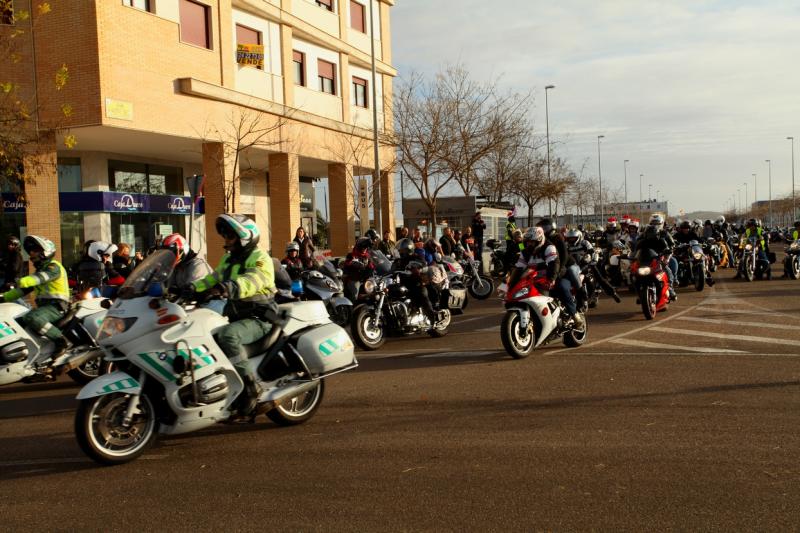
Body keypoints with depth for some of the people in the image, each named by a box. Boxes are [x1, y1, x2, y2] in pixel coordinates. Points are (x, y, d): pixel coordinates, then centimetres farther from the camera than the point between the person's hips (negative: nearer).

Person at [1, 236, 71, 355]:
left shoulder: (54, 266, -4)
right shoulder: (39, 269, 24)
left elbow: (43, 276, -26)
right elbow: (23, 290, 24)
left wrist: (24, 281, -40)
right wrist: (4, 297, 14)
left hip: (56, 306, -10)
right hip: (43, 305, 10)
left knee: (32, 318, -36)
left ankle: (61, 341, -30)